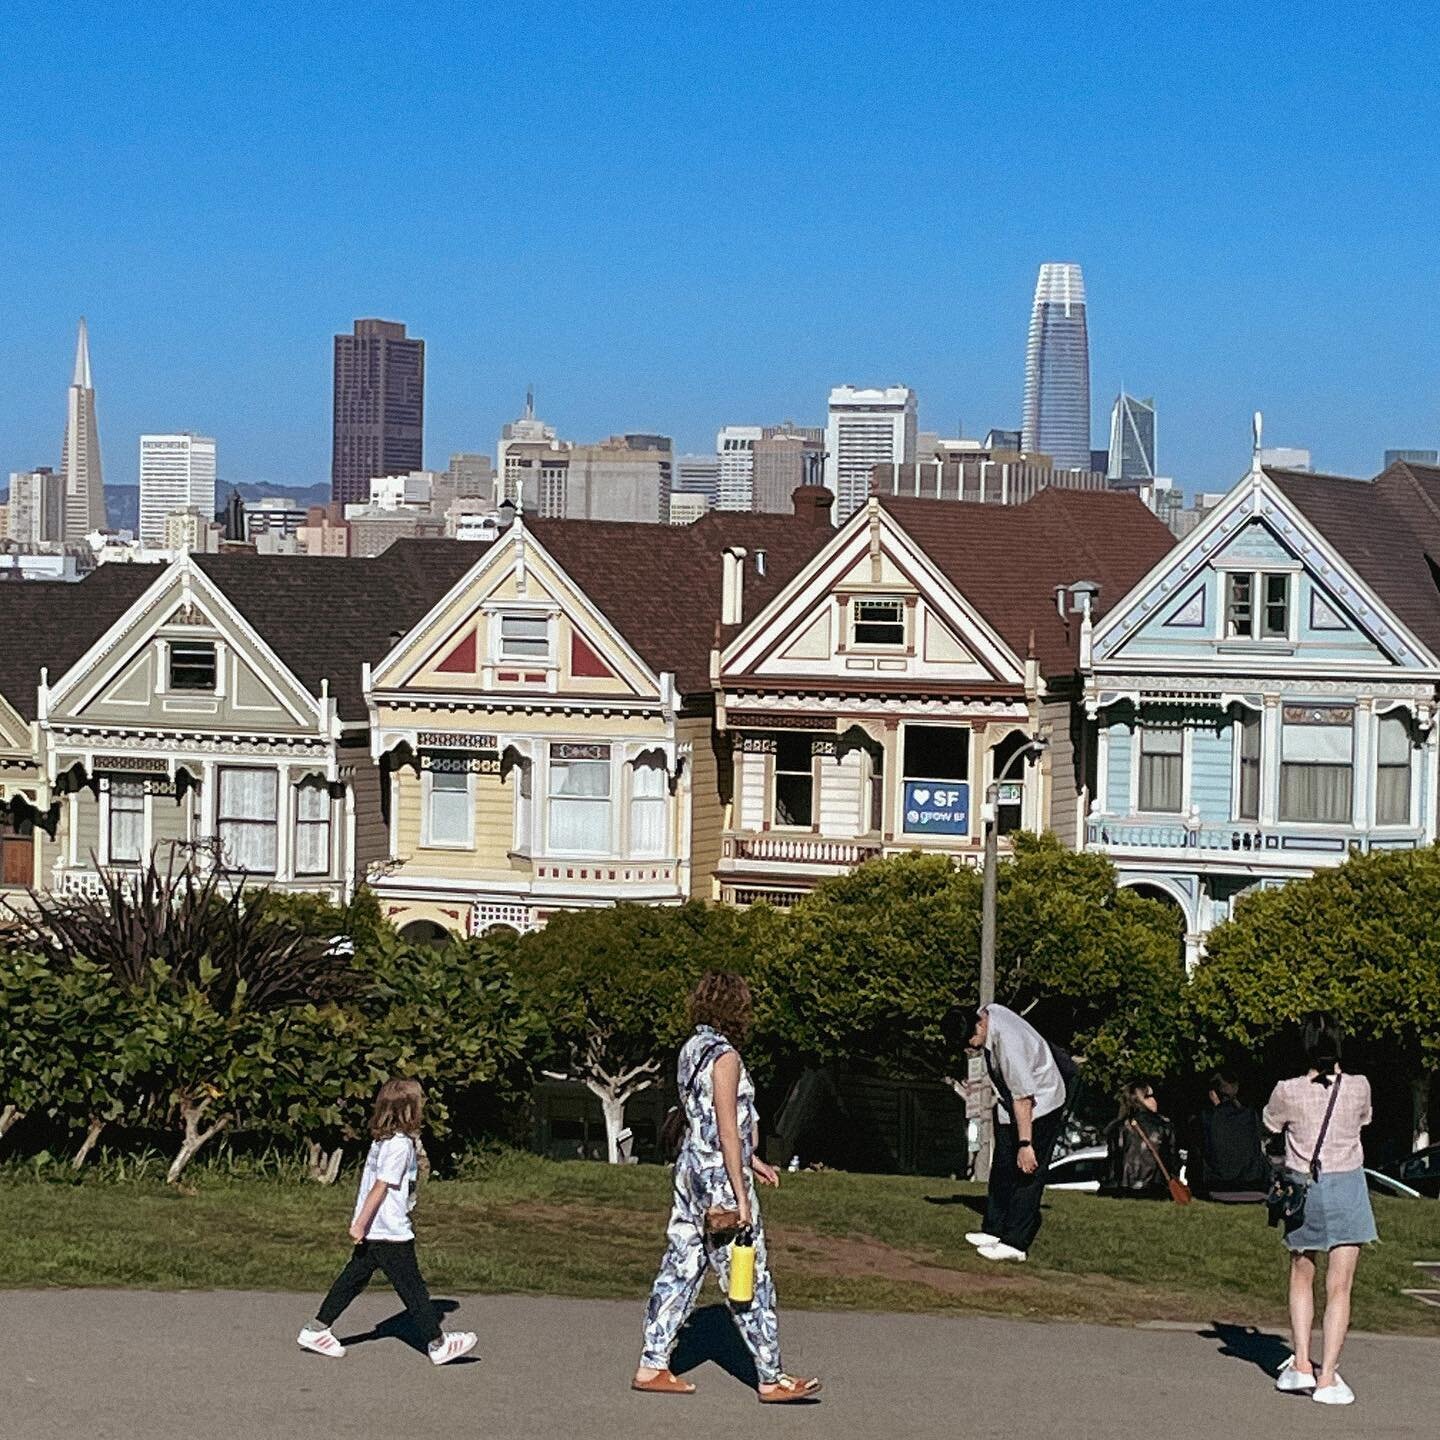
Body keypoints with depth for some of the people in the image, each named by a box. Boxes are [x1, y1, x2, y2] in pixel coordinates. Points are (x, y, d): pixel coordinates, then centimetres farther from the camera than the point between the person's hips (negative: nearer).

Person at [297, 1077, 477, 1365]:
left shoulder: (382, 1140, 10)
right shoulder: (401, 1145, -19)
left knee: (354, 1277, 14)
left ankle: (316, 1330, 18)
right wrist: (360, 1224, -21)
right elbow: (381, 1187, -20)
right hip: (391, 1233, -9)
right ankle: (437, 1343, 6)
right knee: (411, 1285, -1)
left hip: (371, 1232, 9)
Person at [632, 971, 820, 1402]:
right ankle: (771, 1378, 3)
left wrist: (750, 1161, 26)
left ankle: (652, 1366, 14)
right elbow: (728, 1130, -19)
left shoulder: (692, 1050, 11)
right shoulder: (725, 1056, -16)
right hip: (721, 1176, -9)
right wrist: (740, 1196, -18)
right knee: (750, 1278, -2)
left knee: (681, 1268, 12)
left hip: (691, 1168, 9)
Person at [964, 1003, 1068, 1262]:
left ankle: (1016, 1243, -7)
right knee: (1002, 1168, 12)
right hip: (1010, 1103, 9)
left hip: (1040, 1107, -9)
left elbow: (1023, 1097, -34)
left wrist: (1025, 1143, -32)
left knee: (1026, 1172, -9)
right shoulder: (985, 1014, -10)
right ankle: (995, 1230, 20)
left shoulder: (1008, 1042, -36)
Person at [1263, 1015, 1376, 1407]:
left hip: (1302, 1187, 0)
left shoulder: (1288, 1092, -10)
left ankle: (1301, 1364, 12)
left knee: (1301, 1277, 19)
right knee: (1339, 1288, 3)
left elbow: (1270, 1124, 11)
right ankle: (1327, 1377, 0)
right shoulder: (1358, 1088, -7)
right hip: (1347, 1187, 0)